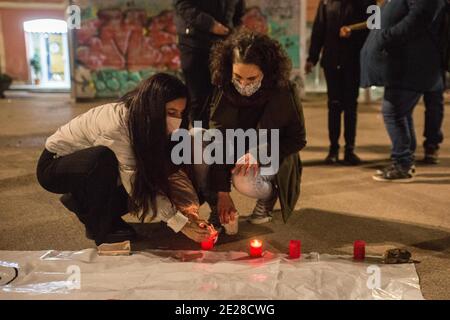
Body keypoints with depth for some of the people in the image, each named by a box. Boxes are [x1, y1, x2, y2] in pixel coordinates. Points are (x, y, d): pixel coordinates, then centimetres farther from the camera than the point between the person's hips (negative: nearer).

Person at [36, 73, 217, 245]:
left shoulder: (144, 121, -14)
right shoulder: (117, 125, -35)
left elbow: (169, 169, -16)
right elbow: (136, 186, -34)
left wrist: (186, 207, -31)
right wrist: (182, 224, -34)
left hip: (88, 168, 7)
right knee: (103, 158, -37)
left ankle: (84, 204, 7)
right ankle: (100, 228, -14)